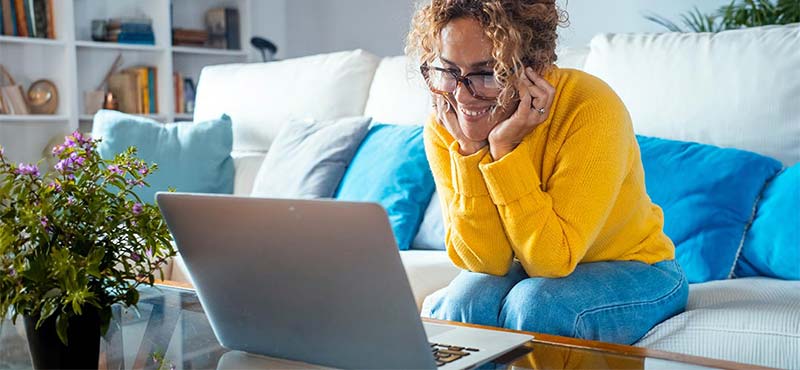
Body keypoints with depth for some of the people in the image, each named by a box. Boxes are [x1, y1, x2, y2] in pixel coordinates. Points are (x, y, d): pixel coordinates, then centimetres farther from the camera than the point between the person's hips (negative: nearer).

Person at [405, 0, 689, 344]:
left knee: (534, 304, -30)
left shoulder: (590, 109, -28)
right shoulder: (442, 129, -15)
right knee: (464, 302, -27)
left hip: (632, 269, -2)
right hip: (529, 273, 3)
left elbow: (553, 260, -27)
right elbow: (486, 262, -18)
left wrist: (506, 148, -34)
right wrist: (470, 150, -28)